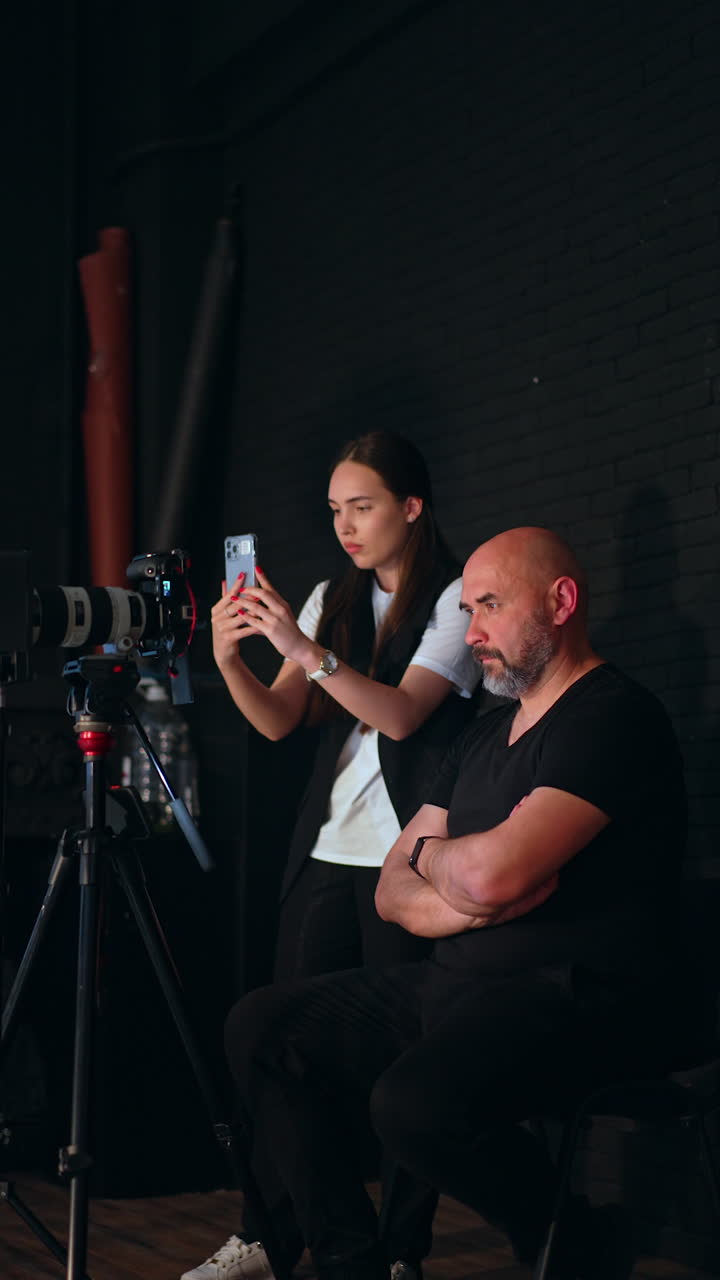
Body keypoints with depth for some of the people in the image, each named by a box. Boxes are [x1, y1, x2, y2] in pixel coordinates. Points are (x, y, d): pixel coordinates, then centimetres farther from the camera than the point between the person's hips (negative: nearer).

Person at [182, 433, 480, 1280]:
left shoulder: (455, 599, -1)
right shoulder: (332, 601, 16)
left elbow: (401, 712, -15)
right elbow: (279, 721, 7)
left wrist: (306, 651, -25)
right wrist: (231, 661, -11)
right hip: (327, 851, 5)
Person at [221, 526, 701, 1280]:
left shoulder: (615, 716, -11)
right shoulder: (486, 735, 19)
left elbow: (494, 873, -23)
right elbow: (393, 892, 16)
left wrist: (429, 854, 0)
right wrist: (460, 900, -7)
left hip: (580, 993, -9)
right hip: (459, 984, 9)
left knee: (417, 1101, -35)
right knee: (261, 1029, 1)